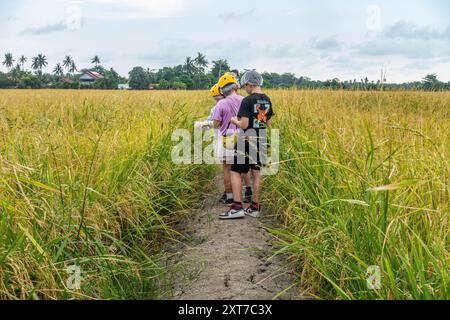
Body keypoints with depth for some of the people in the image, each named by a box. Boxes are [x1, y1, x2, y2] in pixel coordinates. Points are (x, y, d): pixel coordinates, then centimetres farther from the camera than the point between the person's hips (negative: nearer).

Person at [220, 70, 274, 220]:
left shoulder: (247, 101, -15)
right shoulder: (267, 100, 8)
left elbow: (244, 125, -19)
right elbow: (268, 123, 13)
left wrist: (235, 121, 0)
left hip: (248, 140, -7)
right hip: (261, 141, 7)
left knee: (235, 171, 0)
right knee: (256, 173, 10)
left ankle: (237, 207, -5)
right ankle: (255, 207, 15)